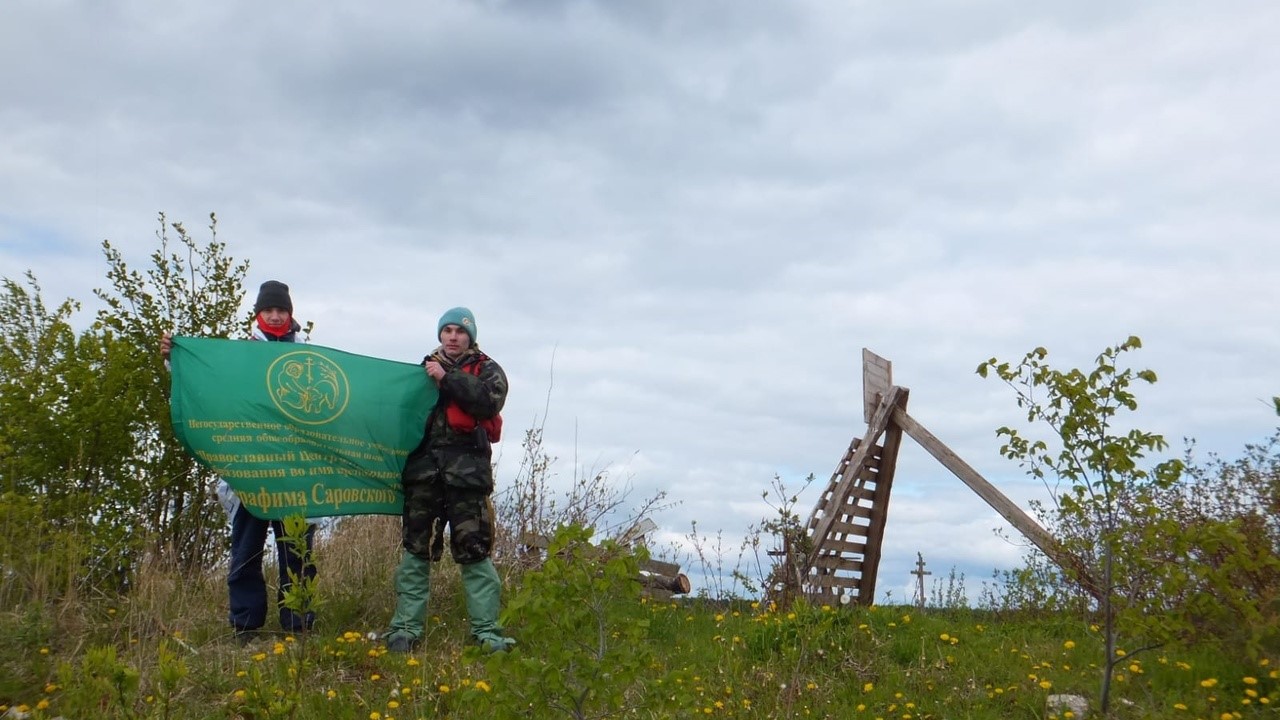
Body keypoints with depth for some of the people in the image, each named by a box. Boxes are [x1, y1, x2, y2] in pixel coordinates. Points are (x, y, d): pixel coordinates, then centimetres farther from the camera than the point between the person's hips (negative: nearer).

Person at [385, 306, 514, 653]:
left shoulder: (487, 370, 11)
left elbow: (490, 401, -10)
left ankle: (487, 632, -1)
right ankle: (405, 630, 7)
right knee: (415, 549, 3)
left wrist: (447, 379, -10)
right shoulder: (424, 368, 20)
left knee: (474, 550, -5)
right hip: (423, 468, 3)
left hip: (467, 471, -3)